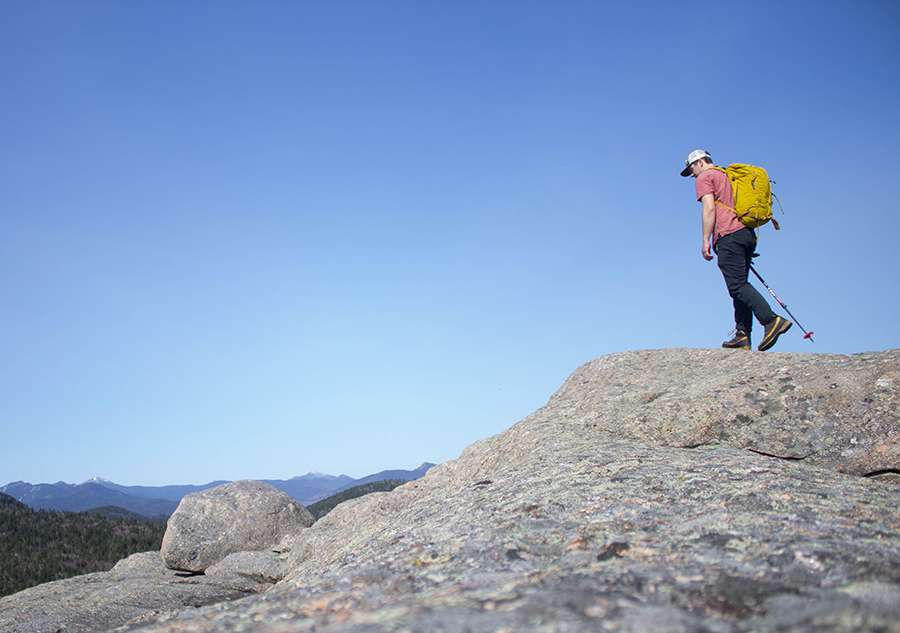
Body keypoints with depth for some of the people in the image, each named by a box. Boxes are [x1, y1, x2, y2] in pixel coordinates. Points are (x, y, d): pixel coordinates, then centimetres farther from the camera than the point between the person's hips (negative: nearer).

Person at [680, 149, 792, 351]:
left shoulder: (705, 177, 4)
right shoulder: (728, 175, 29)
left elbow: (709, 209, -9)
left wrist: (705, 241, -10)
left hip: (728, 235, -9)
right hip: (747, 233, 9)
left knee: (737, 285, -15)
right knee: (740, 285, 7)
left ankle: (771, 320, -29)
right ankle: (743, 336, 1)